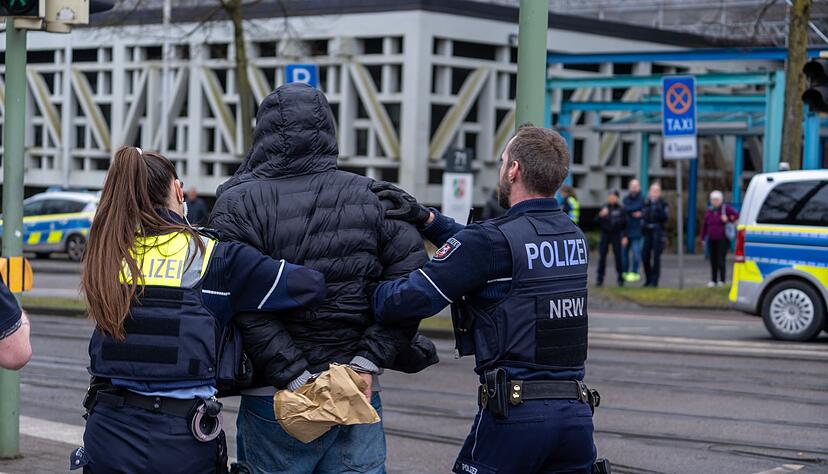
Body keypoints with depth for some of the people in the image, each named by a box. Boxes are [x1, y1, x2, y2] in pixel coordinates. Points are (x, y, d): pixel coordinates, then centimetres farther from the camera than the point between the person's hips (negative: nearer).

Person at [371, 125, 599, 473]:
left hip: (516, 409, -6)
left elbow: (411, 299, -13)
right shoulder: (574, 235, 11)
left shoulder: (497, 239, -12)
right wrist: (427, 218, 14)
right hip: (577, 409, 6)